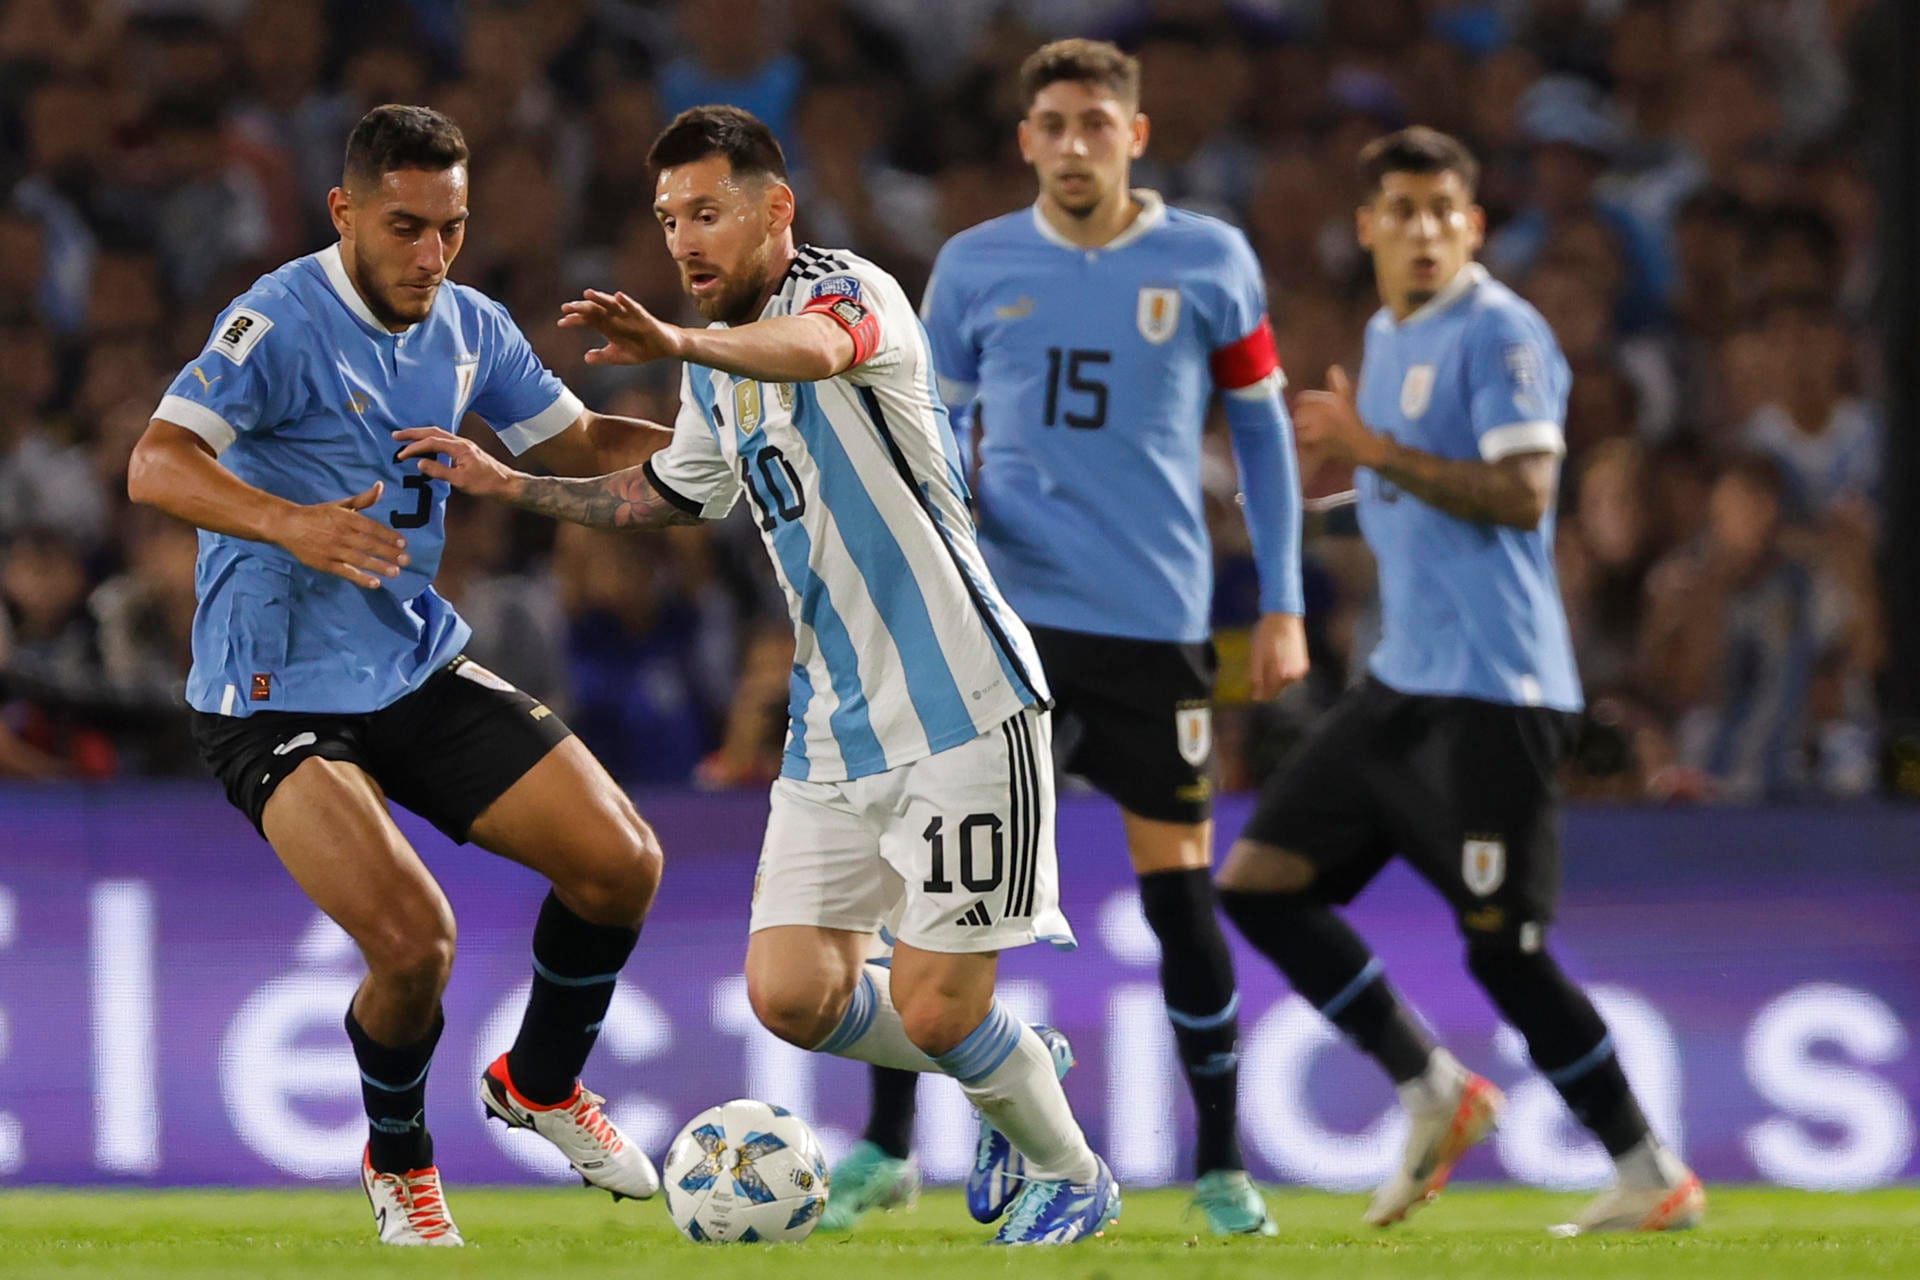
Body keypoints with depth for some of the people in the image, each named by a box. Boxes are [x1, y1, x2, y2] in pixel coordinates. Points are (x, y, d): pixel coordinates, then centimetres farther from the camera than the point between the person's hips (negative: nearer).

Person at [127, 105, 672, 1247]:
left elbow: (578, 442, 18)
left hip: (423, 668, 7)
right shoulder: (285, 322, -19)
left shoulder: (469, 328, 3)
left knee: (622, 863, -3)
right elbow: (156, 467, -30)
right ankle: (399, 1163, 8)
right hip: (276, 695, -7)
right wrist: (291, 524, -47)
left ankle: (542, 1086, 25)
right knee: (415, 938, -23)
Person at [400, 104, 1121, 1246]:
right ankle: (1017, 1066, 23)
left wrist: (678, 341, -56)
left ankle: (1074, 1173, 19)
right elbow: (668, 495, 32)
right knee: (793, 998, -3)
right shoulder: (715, 377, 14)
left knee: (932, 1011, -9)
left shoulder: (851, 288, -12)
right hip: (836, 730, 8)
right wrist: (507, 484, 21)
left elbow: (816, 346, -37)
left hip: (962, 706, -8)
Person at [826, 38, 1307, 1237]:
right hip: (1004, 610, 1)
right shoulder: (974, 266, 5)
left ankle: (1222, 1165, 14)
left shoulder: (1210, 263, 2)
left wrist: (1283, 606, 5)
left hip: (1156, 619, -1)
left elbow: (1263, 428, 9)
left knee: (1179, 882, 1)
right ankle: (888, 1145, 2)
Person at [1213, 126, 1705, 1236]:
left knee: (1502, 946, -10)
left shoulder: (1500, 332, -10)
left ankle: (1652, 1177, 0)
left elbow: (1522, 496, -20)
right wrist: (1343, 455, 11)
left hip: (1491, 686, -9)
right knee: (1259, 882, 4)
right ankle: (1433, 1090, 11)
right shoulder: (1387, 338, 17)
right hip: (1405, 680, 9)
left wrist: (1377, 450, -19)